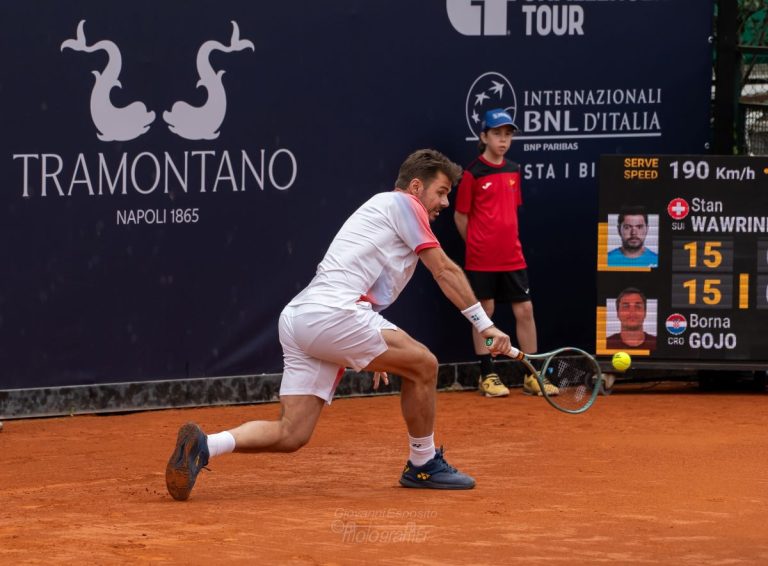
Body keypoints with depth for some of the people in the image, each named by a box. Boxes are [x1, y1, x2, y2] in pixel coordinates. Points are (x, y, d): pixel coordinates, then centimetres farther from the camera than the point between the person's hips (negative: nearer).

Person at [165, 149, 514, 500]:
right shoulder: (402, 203, 5)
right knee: (423, 364, 1)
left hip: (297, 318, 9)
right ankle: (423, 465, 12)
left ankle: (202, 446, -13)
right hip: (331, 313, -9)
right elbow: (445, 271, 2)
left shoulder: (378, 209, 32)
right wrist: (484, 324, 6)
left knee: (291, 435, 2)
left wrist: (373, 355, 32)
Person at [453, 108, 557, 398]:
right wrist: (477, 245, 4)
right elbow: (460, 216, -2)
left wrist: (508, 241, 12)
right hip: (481, 259, -5)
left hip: (512, 256, 5)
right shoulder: (473, 174, -7)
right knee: (484, 312, 2)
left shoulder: (513, 170, 9)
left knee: (525, 310, 3)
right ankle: (487, 376, 10)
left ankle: (532, 377, 9)